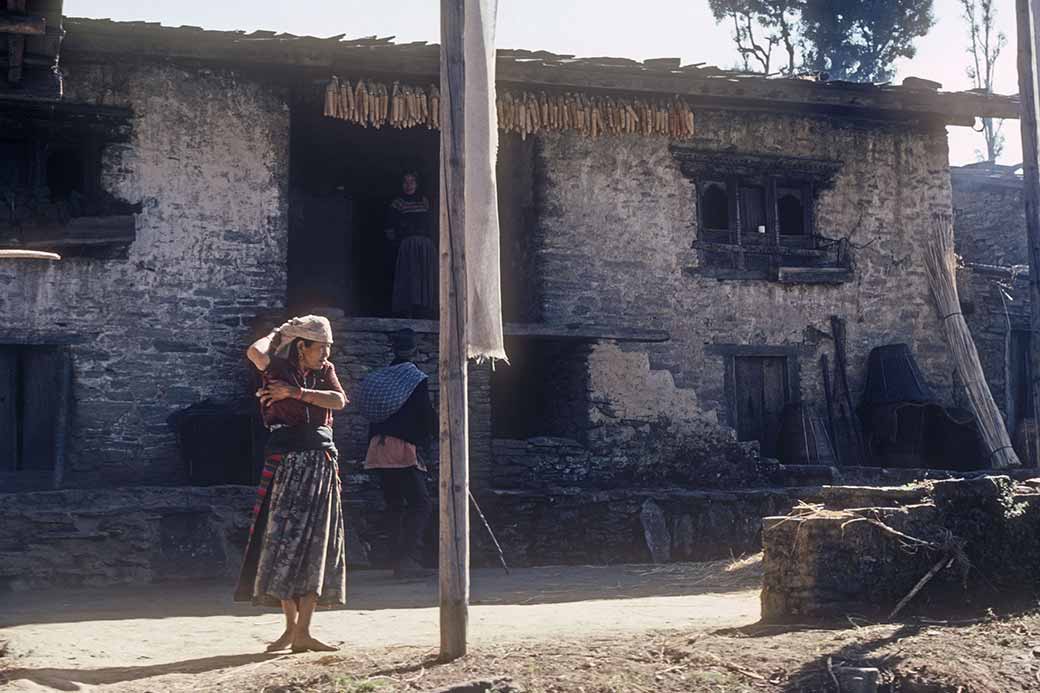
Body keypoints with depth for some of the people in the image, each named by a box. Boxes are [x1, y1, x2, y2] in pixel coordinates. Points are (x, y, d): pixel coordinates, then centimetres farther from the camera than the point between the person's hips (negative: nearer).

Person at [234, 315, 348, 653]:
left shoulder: (325, 371, 12)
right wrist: (279, 333, -1)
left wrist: (297, 393, -15)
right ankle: (291, 627, 2)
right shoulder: (279, 369, 1)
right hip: (286, 459, -4)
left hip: (321, 460, 4)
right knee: (286, 538, -5)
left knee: (316, 543, 0)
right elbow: (254, 351, -21)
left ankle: (302, 631, 3)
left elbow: (338, 400, -6)